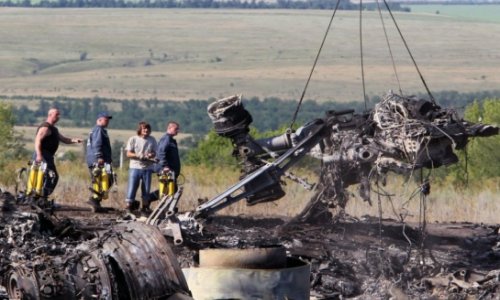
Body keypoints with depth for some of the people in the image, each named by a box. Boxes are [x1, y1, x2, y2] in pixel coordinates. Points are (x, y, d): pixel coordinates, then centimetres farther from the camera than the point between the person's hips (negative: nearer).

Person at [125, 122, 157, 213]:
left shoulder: (152, 140, 8)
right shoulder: (133, 139, 0)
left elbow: (154, 153, 12)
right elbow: (128, 154, -2)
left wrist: (151, 155, -12)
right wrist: (138, 155, -19)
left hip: (147, 168, 3)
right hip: (135, 167, -3)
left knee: (146, 189, 7)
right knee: (132, 187, -5)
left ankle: (145, 206, 18)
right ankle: (129, 205, 3)